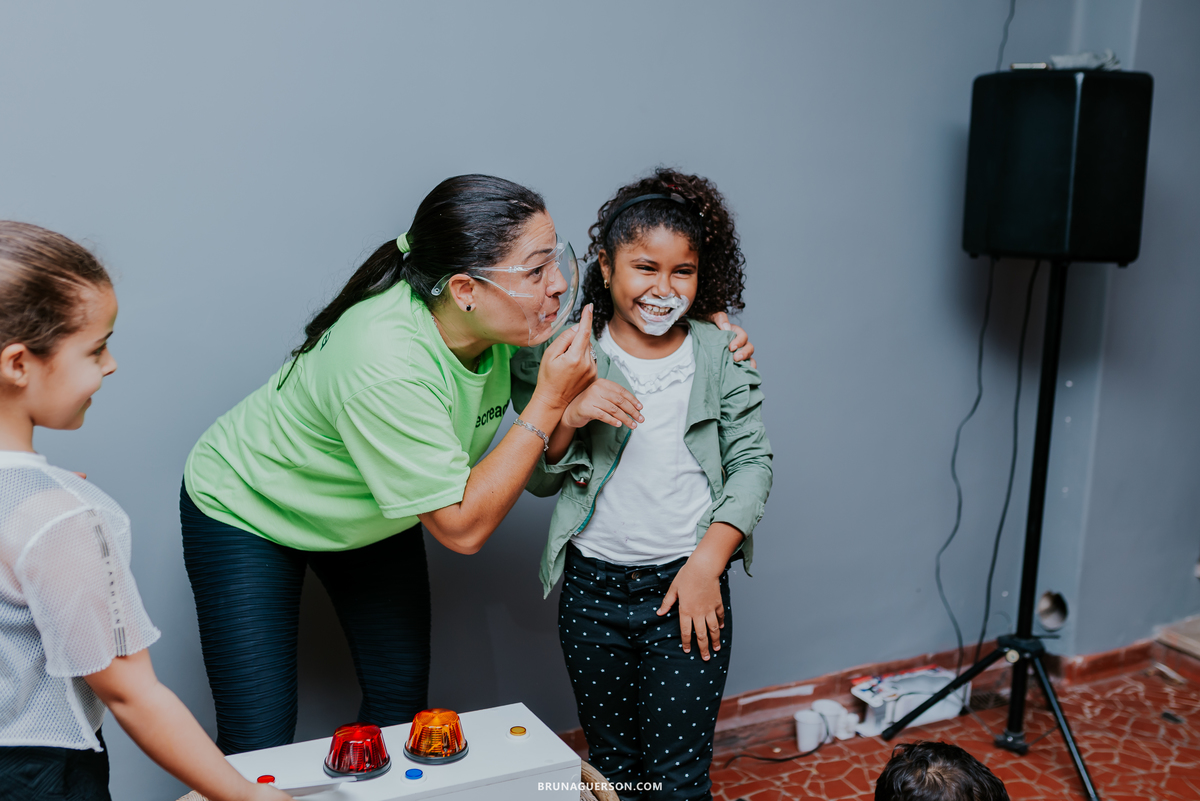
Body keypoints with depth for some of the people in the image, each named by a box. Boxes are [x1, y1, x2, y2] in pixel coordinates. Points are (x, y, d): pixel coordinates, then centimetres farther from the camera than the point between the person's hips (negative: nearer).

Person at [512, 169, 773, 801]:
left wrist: (707, 563, -9)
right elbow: (538, 481, 2)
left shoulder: (719, 353, 0)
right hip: (593, 588, 1)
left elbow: (752, 461, 0)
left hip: (689, 585, -1)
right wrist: (570, 417, -18)